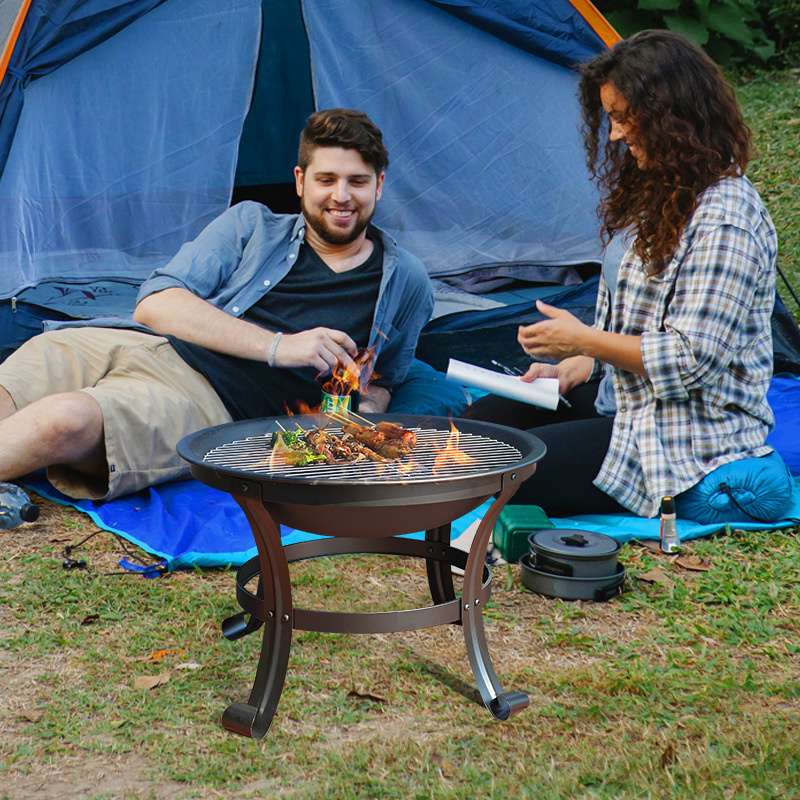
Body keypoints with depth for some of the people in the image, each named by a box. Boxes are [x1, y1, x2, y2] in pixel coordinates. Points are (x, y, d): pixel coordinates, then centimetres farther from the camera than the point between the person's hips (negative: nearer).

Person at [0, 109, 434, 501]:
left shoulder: (406, 283, 16)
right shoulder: (251, 224, 16)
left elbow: (381, 383, 33)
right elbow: (154, 303, 3)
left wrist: (363, 410, 5)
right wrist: (274, 346, -9)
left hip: (213, 405, -3)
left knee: (64, 421, -35)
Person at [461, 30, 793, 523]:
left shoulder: (723, 220, -23)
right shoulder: (656, 191, 9)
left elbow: (691, 359, -26)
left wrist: (583, 340, -17)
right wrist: (577, 367, 2)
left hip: (687, 438, -10)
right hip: (622, 398, 10)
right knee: (483, 421, 9)